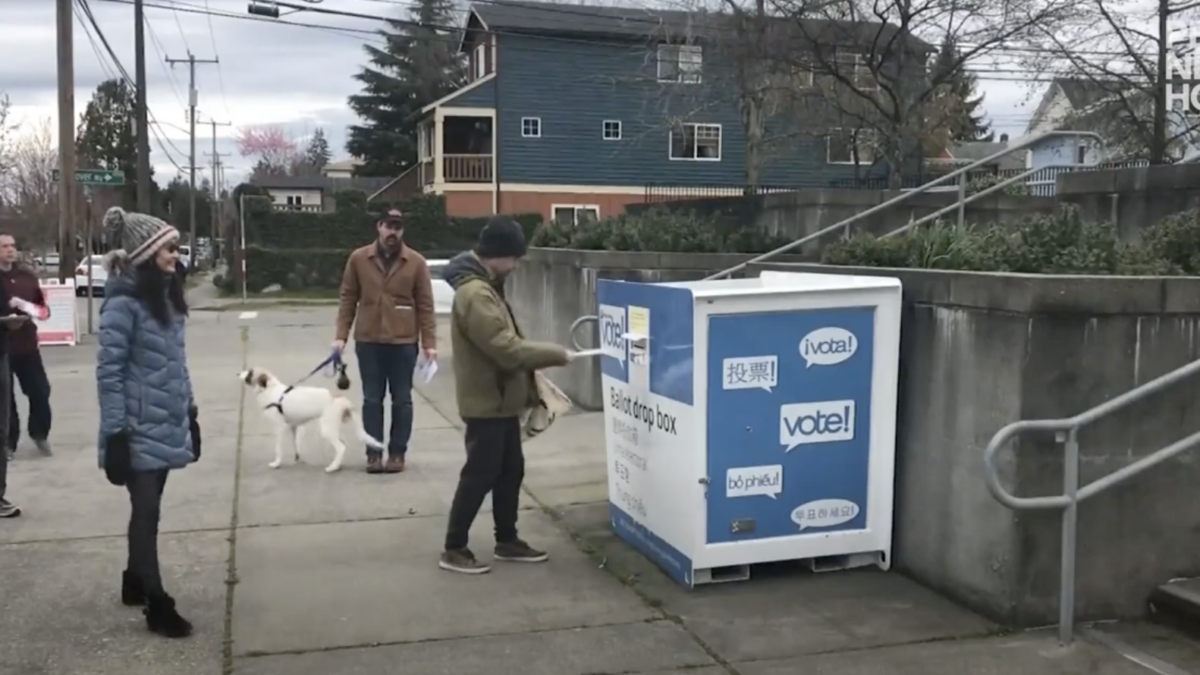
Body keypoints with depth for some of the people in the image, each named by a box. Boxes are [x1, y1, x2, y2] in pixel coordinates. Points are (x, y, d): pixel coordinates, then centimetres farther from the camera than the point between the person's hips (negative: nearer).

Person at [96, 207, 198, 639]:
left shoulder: (167, 296, 9)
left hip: (165, 425, 8)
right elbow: (109, 371, -16)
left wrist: (190, 411, 16)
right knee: (146, 511, -1)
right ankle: (157, 606, 8)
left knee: (148, 509, 17)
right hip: (140, 429, -8)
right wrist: (116, 432, -18)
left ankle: (134, 584, 33)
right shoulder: (123, 303, -16)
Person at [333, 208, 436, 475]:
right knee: (372, 400, 7)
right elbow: (348, 299, 5)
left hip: (403, 342, -1)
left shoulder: (416, 262, -1)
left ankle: (397, 452, 16)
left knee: (402, 400, 7)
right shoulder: (358, 259, 2)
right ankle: (374, 452, 15)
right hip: (368, 341, 1)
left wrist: (429, 343, -6)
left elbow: (425, 305, -1)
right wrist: (341, 336, -1)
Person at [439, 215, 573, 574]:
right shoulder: (475, 294, -23)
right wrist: (557, 354, -17)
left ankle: (507, 541, 28)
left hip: (501, 399, 10)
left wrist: (532, 384, 14)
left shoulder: (485, 286, 11)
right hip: (486, 402, -10)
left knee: (511, 470, 16)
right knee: (480, 475, -1)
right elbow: (507, 350, -27)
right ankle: (453, 549, 10)